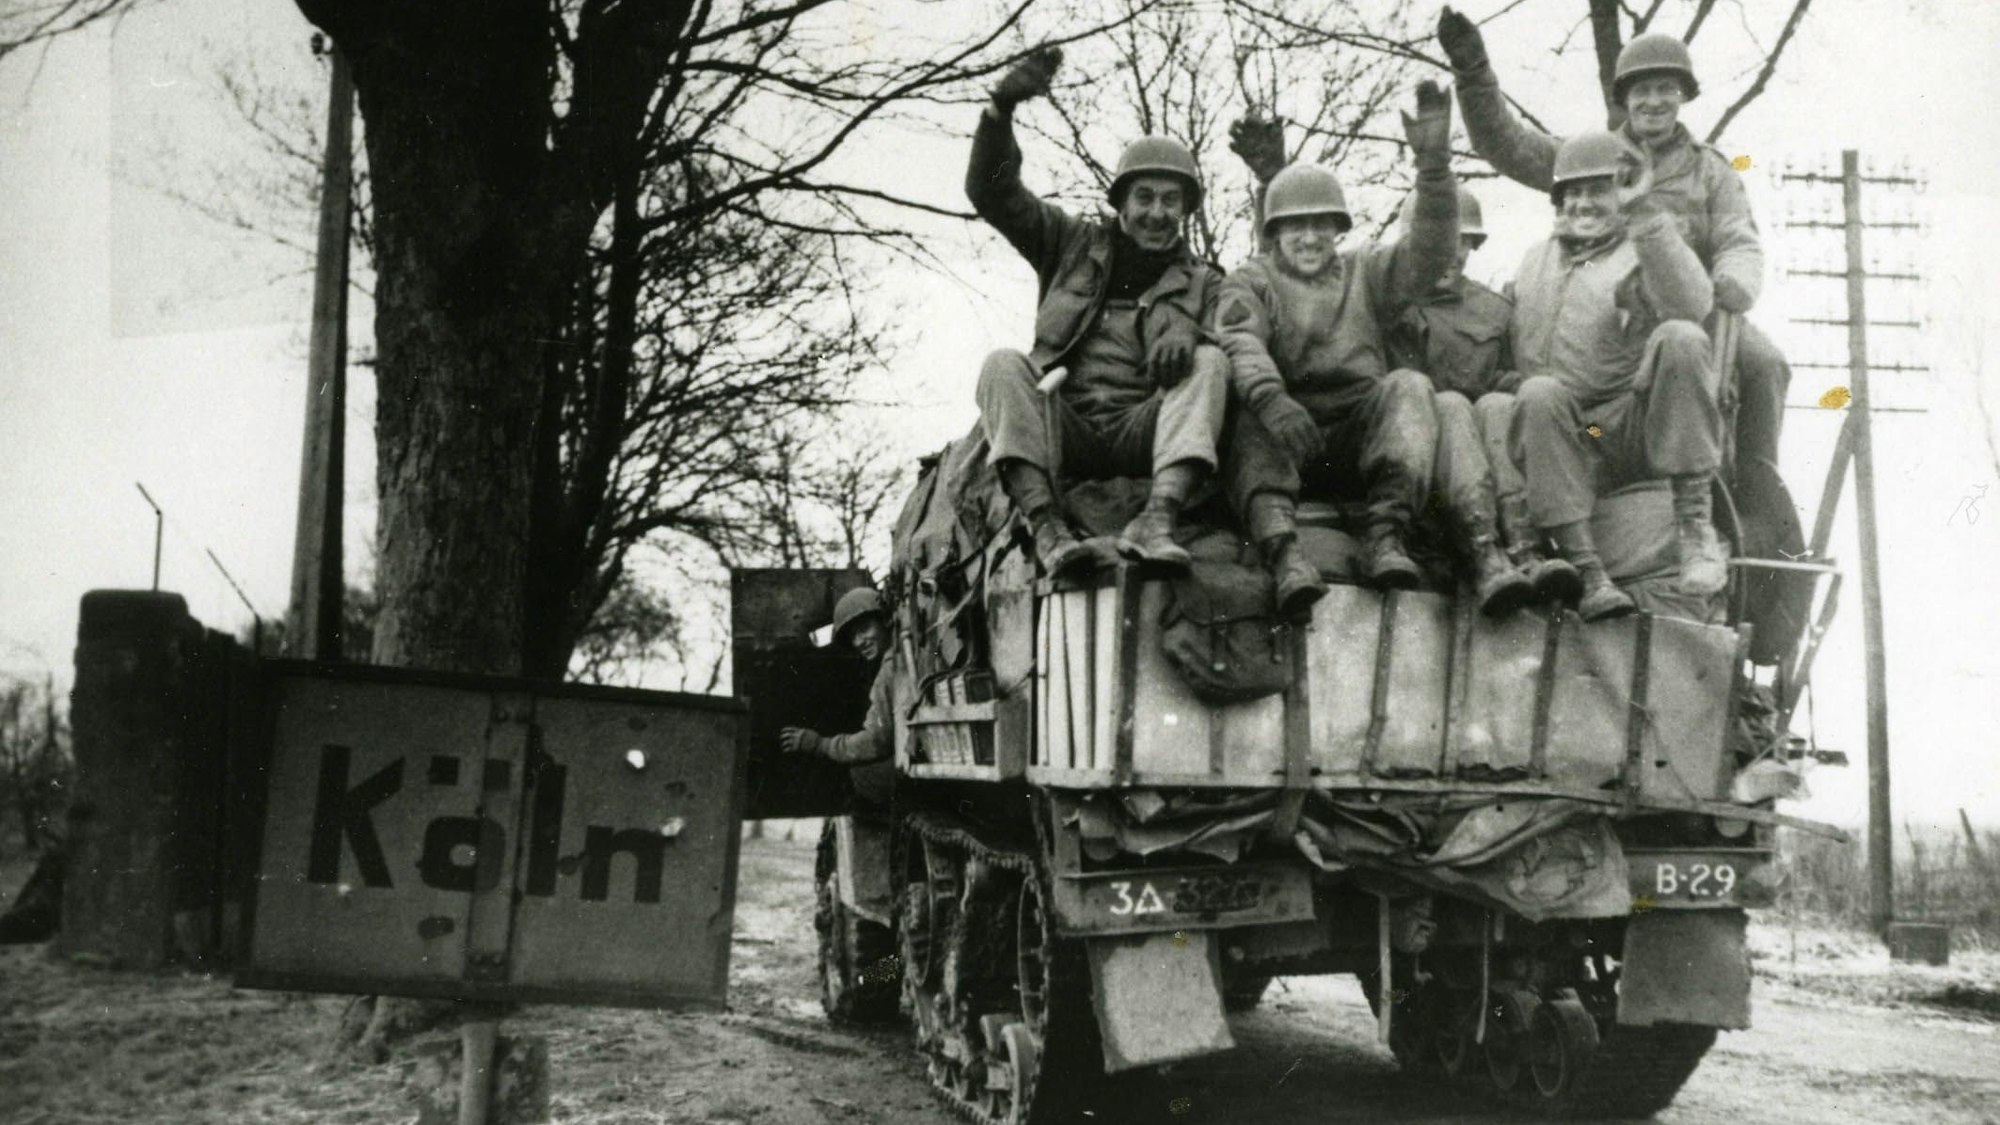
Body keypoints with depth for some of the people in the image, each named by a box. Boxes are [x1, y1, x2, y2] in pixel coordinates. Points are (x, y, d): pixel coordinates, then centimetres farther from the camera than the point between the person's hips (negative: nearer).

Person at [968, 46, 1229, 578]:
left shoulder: (1201, 283, 19)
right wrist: (1001, 109, -3)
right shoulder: (1075, 245, 21)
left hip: (1143, 434, 0)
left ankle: (1157, 519, -45)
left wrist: (1189, 334, -24)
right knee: (1003, 365, -25)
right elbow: (991, 193, 13)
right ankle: (1045, 525, -42)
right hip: (1063, 429, 1)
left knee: (1210, 363, -25)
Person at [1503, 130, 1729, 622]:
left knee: (1680, 338, -28)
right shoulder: (1535, 261, 24)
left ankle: (1694, 519, -27)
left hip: (1634, 429, -2)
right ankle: (1586, 571, -37)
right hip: (1568, 440, 2)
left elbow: (1692, 304, -16)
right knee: (1539, 394, -32)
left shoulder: (1645, 253, 8)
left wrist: (1647, 218, -21)